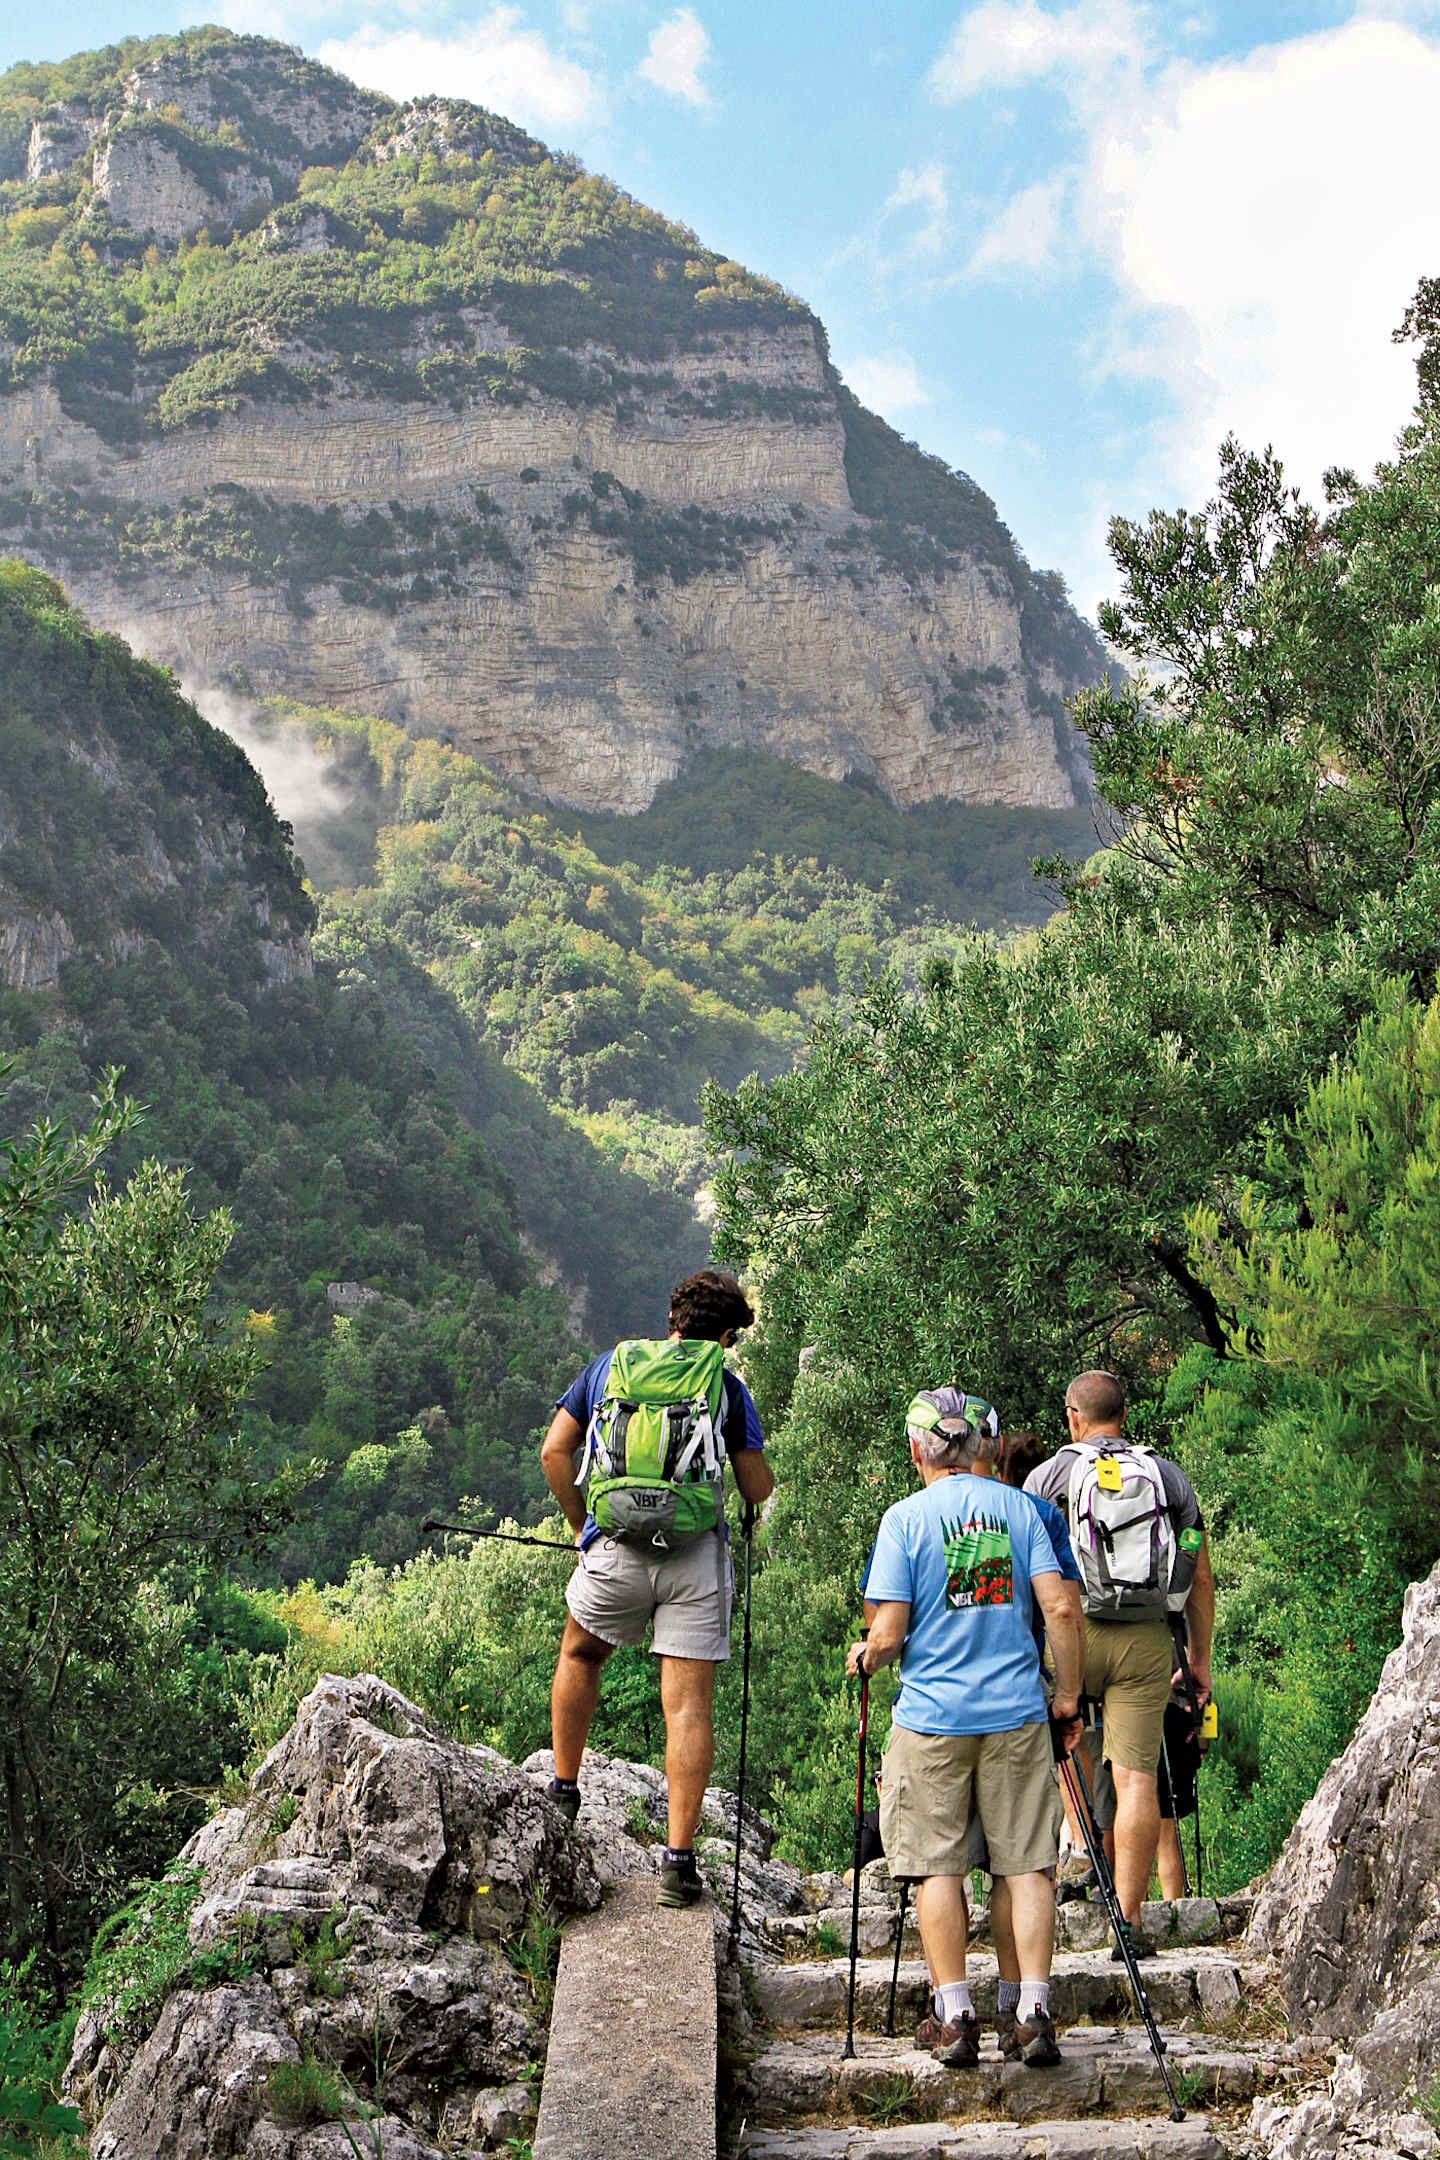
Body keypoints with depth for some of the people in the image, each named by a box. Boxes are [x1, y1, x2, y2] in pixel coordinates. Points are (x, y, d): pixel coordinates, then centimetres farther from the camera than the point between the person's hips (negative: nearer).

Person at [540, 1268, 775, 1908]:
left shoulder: (608, 1365, 11)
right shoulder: (726, 1386, 5)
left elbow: (554, 1454, 9)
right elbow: (758, 1490, 6)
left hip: (615, 1549, 2)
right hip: (696, 1556, -2)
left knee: (580, 1655, 29)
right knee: (690, 1704, 1)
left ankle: (563, 1792, 34)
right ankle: (679, 1859, -1)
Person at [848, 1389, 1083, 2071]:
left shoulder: (906, 1517, -5)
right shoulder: (1019, 1507, 3)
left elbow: (888, 1634, -10)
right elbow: (1060, 1609, -3)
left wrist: (862, 1658, 12)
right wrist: (1067, 1697, 7)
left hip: (932, 1715, -2)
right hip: (1016, 1713, 2)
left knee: (937, 1867, 6)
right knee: (1026, 1865, 8)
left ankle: (955, 2019, 7)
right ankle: (1033, 2014, 4)